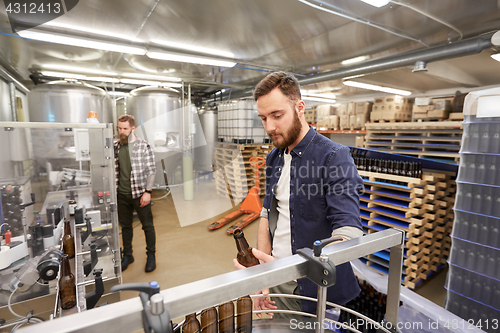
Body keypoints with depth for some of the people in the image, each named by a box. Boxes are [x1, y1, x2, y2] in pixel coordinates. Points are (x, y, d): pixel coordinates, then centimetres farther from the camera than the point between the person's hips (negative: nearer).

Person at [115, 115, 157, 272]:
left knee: (147, 225, 7)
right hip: (122, 194, 5)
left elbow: (151, 170, -9)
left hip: (139, 193, -4)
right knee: (125, 226, 17)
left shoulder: (144, 146, -8)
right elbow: (114, 170, 13)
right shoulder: (116, 147, 6)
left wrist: (148, 192, -14)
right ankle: (127, 255, 35)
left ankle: (151, 255, 24)